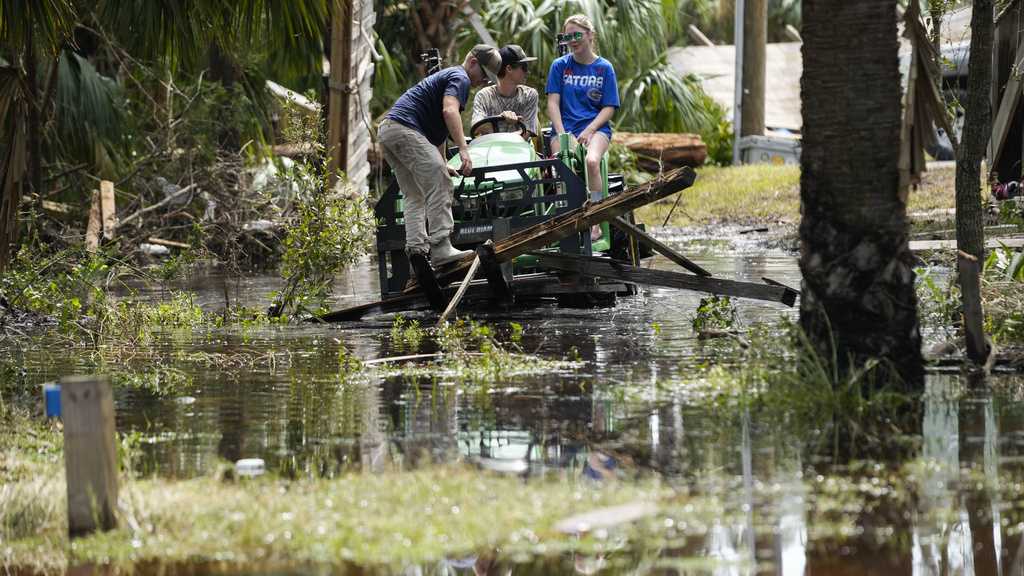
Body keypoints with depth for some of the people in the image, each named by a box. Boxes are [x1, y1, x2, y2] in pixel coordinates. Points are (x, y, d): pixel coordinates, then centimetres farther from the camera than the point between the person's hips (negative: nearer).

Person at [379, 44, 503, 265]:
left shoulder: (446, 76, 30)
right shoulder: (460, 78, -3)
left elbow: (437, 130, 37)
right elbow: (449, 110, -22)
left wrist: (441, 164, 38)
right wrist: (463, 149, -28)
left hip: (387, 131, 11)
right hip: (405, 129, -11)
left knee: (415, 196, 11)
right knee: (439, 187, -14)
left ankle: (415, 250, 2)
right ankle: (441, 248, -21)